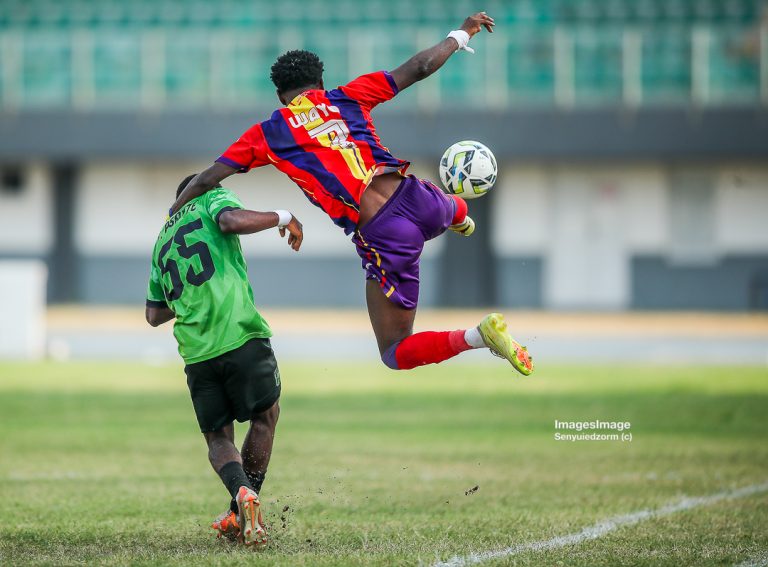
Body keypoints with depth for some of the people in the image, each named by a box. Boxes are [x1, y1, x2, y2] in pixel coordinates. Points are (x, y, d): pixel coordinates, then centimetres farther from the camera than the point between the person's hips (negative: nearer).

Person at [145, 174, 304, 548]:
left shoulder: (162, 242, 26)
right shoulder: (212, 199, 11)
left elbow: (154, 314, 28)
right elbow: (232, 220, -15)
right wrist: (283, 218, -1)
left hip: (196, 353, 5)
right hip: (241, 337, -5)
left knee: (218, 437, 14)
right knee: (265, 416, 15)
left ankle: (242, 493, -17)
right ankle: (239, 518, 11)